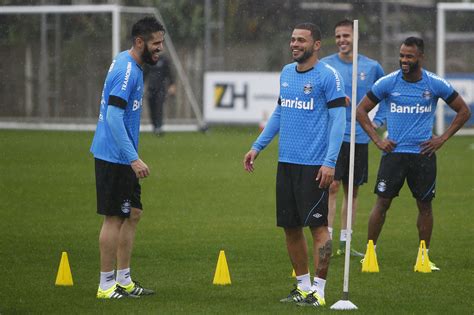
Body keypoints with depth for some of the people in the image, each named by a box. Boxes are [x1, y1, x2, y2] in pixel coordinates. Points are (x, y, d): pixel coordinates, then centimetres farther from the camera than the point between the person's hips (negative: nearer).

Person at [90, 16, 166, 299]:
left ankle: (124, 281, 19)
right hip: (114, 158, -10)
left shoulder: (130, 65, 12)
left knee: (133, 214, 14)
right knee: (114, 219, -4)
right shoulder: (126, 71, -19)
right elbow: (114, 117, -25)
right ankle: (107, 286, 3)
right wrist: (134, 159, -26)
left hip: (123, 158, 10)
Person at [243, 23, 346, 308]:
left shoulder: (328, 76, -8)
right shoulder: (286, 73, 14)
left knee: (317, 225, -6)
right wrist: (257, 147, 20)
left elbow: (338, 119, -11)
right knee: (290, 226, 10)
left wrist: (330, 162, -18)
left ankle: (319, 291, -3)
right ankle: (303, 285, 21)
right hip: (286, 163, 7)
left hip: (314, 165, -7)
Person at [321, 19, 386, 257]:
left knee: (353, 190, 8)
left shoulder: (372, 67, 5)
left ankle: (345, 241, 16)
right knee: (332, 186, -13)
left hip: (360, 137, 3)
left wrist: (378, 121, 10)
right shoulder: (324, 66, -2)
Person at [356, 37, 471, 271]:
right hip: (393, 152, -1)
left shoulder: (436, 85, -2)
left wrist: (442, 138, 1)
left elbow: (464, 111, 9)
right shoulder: (388, 83, -3)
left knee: (425, 205, 4)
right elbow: (361, 110, 7)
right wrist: (377, 140, -1)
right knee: (382, 202, -5)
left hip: (423, 153, 1)